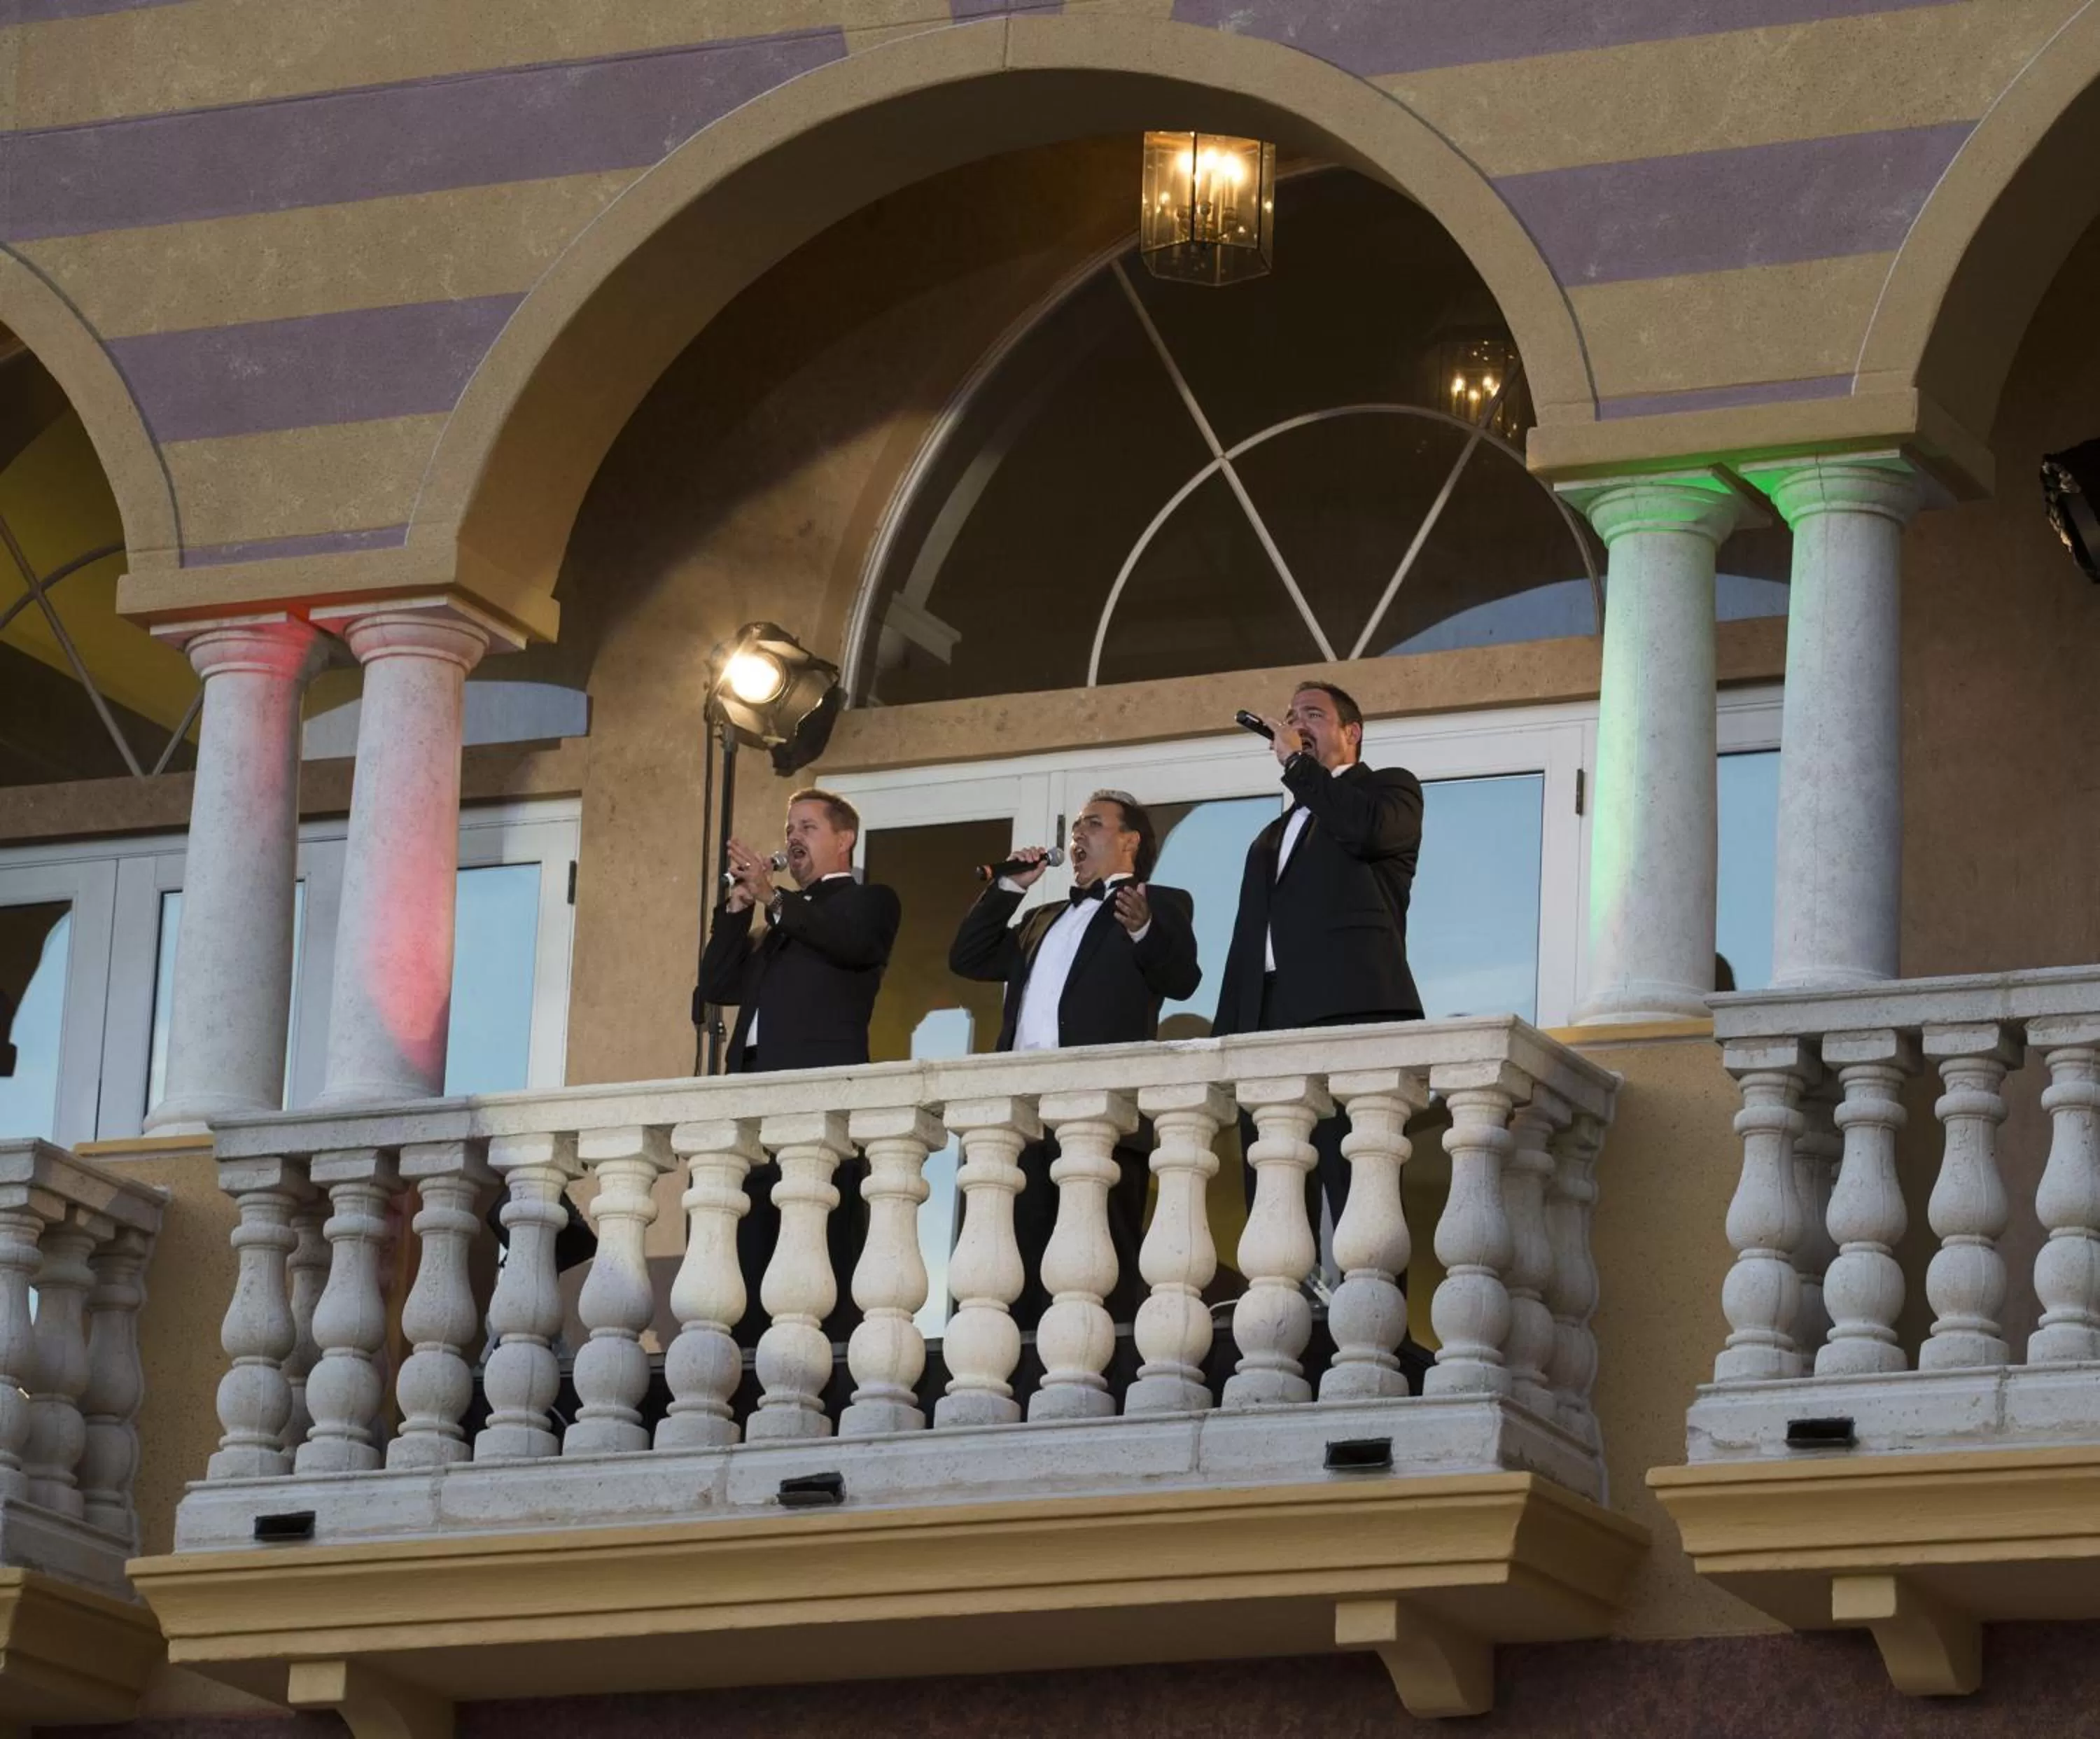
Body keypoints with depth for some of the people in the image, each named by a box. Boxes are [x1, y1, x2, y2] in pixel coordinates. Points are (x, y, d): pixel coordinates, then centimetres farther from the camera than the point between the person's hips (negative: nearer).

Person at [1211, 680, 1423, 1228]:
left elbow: (1366, 829, -10)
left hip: (1350, 1012, -6)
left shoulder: (1389, 789, 15)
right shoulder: (1273, 837, 33)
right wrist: (1225, 1038, 13)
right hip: (1270, 1024, 6)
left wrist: (1297, 763, 1)